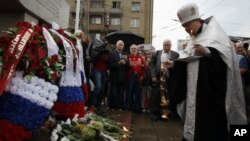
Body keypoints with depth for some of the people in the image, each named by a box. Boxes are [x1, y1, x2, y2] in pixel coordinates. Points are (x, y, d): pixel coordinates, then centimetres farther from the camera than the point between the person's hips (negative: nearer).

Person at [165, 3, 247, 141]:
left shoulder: (214, 33, -4)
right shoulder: (194, 40, 20)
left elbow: (224, 52, -20)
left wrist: (208, 52, -37)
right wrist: (174, 64, 2)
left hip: (209, 89, -7)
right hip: (194, 89, 8)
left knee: (210, 121, -6)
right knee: (194, 119, 10)